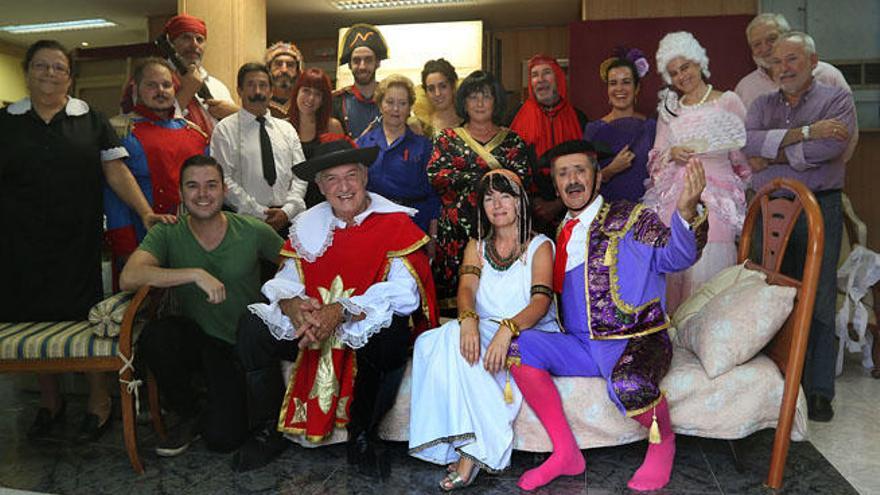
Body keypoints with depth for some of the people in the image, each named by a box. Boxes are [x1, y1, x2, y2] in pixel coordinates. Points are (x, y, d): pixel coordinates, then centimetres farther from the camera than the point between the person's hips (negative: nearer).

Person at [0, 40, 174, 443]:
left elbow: (116, 171, -1)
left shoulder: (91, 121, 5)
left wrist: (146, 212, -13)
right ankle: (49, 401, 28)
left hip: (78, 243, -1)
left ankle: (99, 399, 17)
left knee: (86, 317, 1)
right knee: (35, 319, 9)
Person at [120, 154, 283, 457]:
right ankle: (189, 412, -3)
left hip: (244, 348, -1)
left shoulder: (253, 232, -7)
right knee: (154, 337, -31)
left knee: (222, 438, -16)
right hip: (197, 338, 2)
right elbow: (128, 278, -24)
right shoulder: (167, 234, -8)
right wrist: (195, 274, -31)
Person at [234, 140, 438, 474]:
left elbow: (403, 294, -19)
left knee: (392, 334, -36)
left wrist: (340, 312, -29)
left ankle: (362, 436, -11)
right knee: (252, 327, -15)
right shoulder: (307, 224, 7)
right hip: (310, 330, 4)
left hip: (371, 327, -4)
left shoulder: (396, 223, -8)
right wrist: (293, 305, -25)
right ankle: (269, 431, 3)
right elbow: (285, 281, 1)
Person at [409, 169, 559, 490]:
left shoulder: (540, 246, 7)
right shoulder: (476, 247, 19)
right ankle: (475, 449, -27)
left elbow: (541, 300, -9)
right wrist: (468, 319, -25)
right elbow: (466, 288, -1)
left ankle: (472, 450, -28)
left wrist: (508, 328, -30)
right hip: (484, 332, 4)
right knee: (453, 335, -30)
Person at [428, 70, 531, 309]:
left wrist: (473, 179, -9)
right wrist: (487, 177, -7)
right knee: (458, 287, -6)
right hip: (456, 230, 0)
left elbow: (523, 178, 0)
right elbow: (435, 175, -2)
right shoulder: (447, 138, 14)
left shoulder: (512, 140, 14)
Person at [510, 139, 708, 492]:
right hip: (580, 346, 5)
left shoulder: (630, 219, 1)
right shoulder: (560, 233, 15)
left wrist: (686, 211, -35)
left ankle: (663, 442, 2)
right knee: (519, 347, -18)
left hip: (635, 341, -5)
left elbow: (676, 256, -16)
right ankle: (565, 453, -7)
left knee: (628, 385, -36)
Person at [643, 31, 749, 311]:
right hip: (674, 197, 3)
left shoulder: (727, 101, 7)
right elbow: (656, 157, 15)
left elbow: (745, 152, 3)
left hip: (715, 197, -3)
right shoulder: (668, 108, 18)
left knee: (706, 266, -12)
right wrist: (672, 153, -5)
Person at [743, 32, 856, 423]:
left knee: (817, 301, -1)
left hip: (819, 209, -3)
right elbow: (747, 142, -5)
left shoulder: (836, 100, 4)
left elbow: (832, 146, -14)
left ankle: (818, 390, 8)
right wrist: (804, 132, -13)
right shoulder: (763, 105, 15)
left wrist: (774, 154, -6)